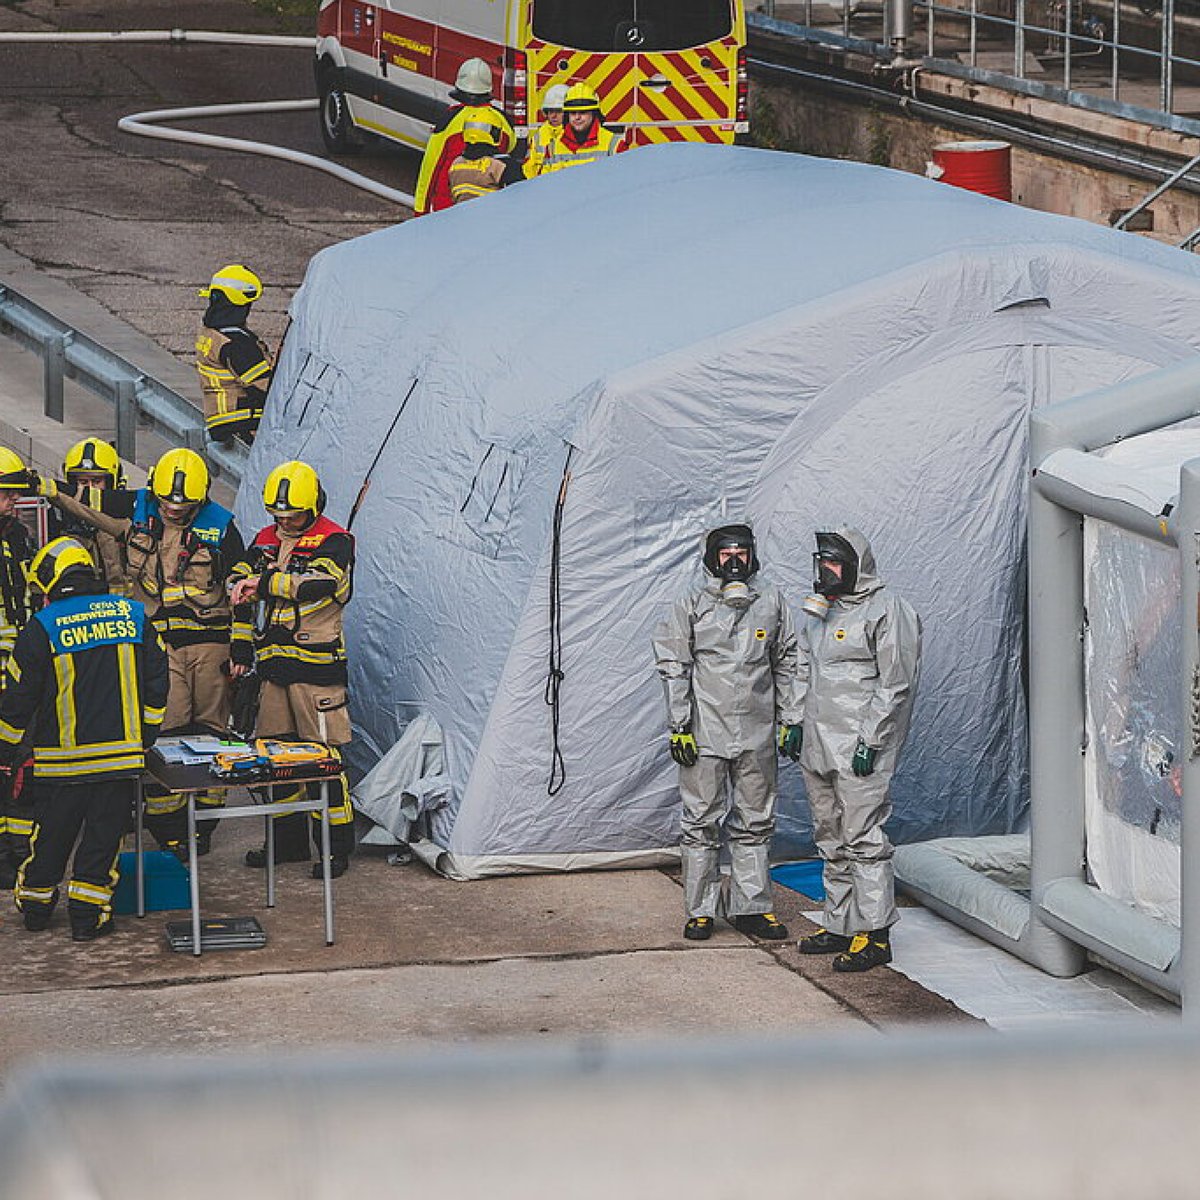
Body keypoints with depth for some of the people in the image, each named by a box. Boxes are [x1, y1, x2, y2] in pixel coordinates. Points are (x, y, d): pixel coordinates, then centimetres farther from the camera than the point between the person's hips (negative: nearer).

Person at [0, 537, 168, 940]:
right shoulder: (131, 616, 2)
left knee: (51, 835, 13)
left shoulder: (42, 628, -8)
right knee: (103, 834, 7)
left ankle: (35, 906, 26)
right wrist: (146, 735, 20)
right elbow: (157, 680, 9)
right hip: (122, 753, 1)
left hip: (62, 758, -1)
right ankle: (87, 915, 6)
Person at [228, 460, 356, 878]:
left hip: (317, 666, -7)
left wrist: (264, 581, -24)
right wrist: (241, 650, 16)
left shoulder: (334, 541, -7)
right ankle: (288, 839, 22)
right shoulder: (265, 541, 13)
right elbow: (240, 594, 20)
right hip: (274, 665, 7)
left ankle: (336, 847, -1)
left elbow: (316, 584, -26)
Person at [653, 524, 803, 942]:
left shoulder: (771, 603, 7)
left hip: (757, 735, 3)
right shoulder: (694, 607, 0)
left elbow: (786, 664, 13)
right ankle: (699, 911, 7)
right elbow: (674, 668, 1)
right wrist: (679, 726, -5)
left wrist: (790, 721, 10)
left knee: (754, 823, 8)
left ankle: (751, 908, 16)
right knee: (702, 823, 1)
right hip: (706, 733, -3)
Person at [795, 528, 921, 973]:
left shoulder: (886, 610, -10)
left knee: (862, 836, -10)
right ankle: (839, 926, 22)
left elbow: (896, 684, -14)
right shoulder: (822, 610, 16)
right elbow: (805, 671, 26)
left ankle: (874, 935, -8)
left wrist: (871, 740, -18)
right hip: (819, 745, 9)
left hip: (859, 748, -9)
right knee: (832, 840, 14)